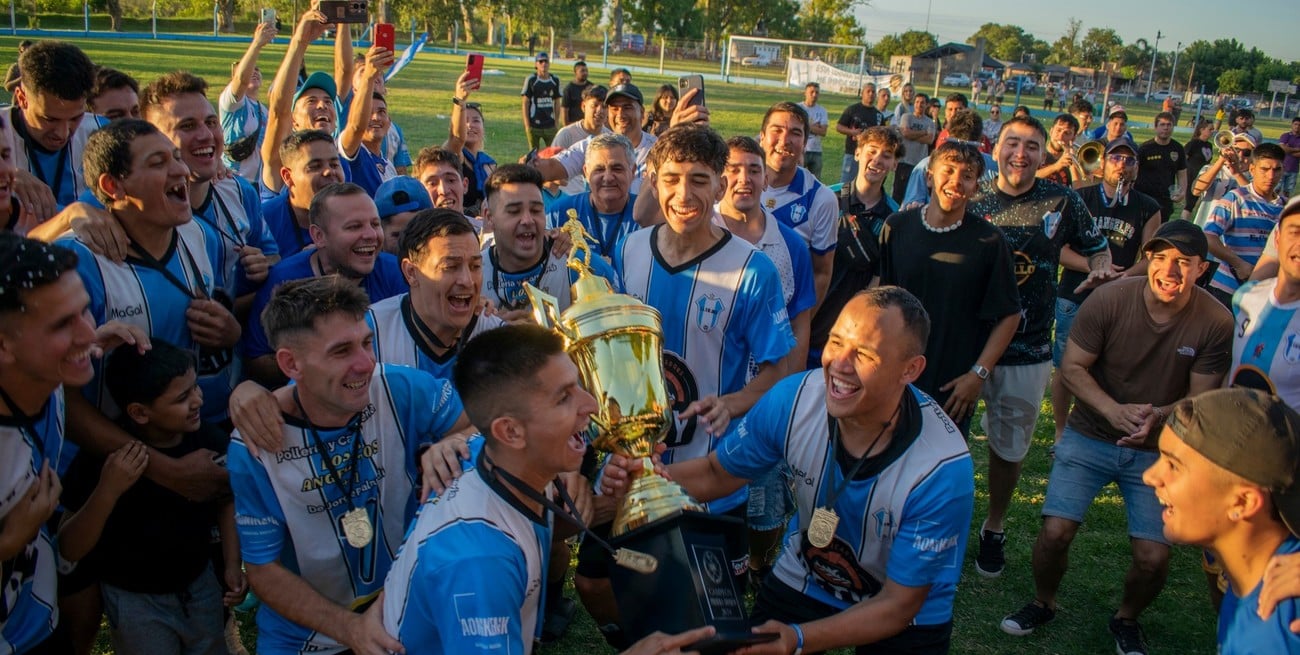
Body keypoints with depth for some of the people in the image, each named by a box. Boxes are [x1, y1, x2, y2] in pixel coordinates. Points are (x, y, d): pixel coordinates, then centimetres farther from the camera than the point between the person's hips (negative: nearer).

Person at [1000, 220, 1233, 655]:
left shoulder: (1216, 324, -12)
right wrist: (1114, 411, -25)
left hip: (1157, 450, 1)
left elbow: (1201, 398, -6)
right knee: (1055, 531, -11)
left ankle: (1126, 619, 26)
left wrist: (1157, 416, -28)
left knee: (1153, 557, -8)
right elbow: (1072, 367, -9)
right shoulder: (1109, 300, -15)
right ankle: (1043, 604, 21)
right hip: (1090, 436, -1)